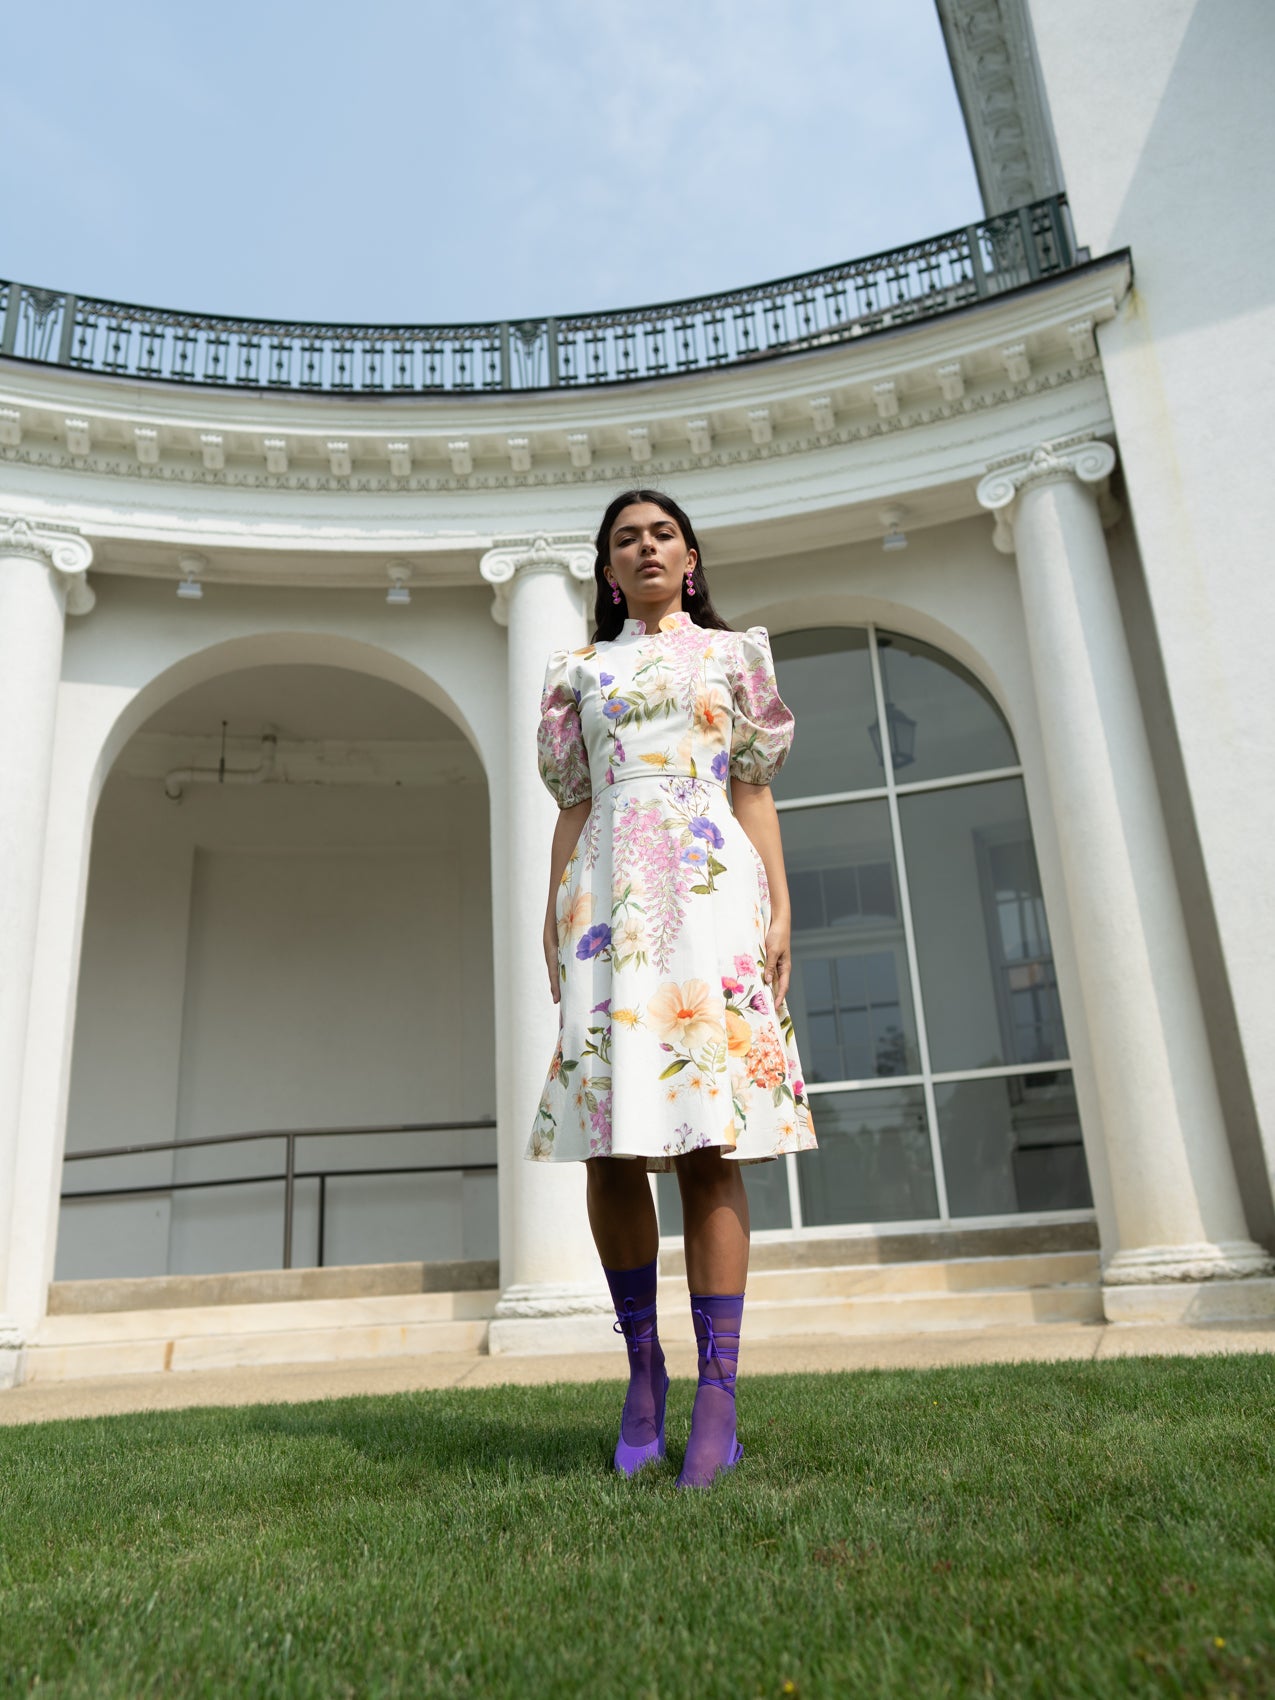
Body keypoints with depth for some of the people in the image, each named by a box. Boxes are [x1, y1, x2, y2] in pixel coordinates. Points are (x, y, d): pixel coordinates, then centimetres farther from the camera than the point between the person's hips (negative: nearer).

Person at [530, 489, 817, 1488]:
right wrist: (555, 920, 5)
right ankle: (644, 1361, 14)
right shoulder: (579, 671, 21)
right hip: (611, 894, 2)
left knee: (710, 1139, -8)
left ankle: (719, 1389, -3)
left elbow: (757, 790, 11)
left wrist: (780, 909, -1)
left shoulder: (733, 652, 18)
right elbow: (573, 806, 15)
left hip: (710, 888, -1)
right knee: (611, 1144, -5)